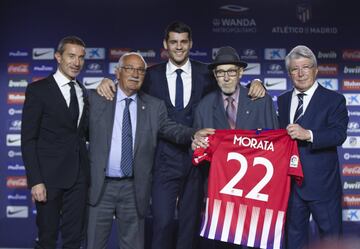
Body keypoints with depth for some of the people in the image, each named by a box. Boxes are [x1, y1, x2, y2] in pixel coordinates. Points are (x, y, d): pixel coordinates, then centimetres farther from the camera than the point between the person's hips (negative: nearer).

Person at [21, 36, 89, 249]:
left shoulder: (83, 92, 12)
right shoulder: (38, 90, -5)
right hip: (50, 176, -5)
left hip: (79, 176, 5)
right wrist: (35, 181, -14)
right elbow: (28, 140, -8)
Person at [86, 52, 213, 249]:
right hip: (100, 185, -1)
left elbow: (171, 129, -5)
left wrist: (195, 134, -24)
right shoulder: (96, 99, 3)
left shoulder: (154, 106, 5)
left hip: (134, 188, 1)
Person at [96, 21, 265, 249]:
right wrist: (107, 83, -13)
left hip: (196, 159, 1)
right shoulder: (152, 75, 4)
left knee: (191, 222, 12)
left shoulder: (205, 74, 5)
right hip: (165, 160, -1)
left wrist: (256, 84, -9)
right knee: (163, 222, -6)